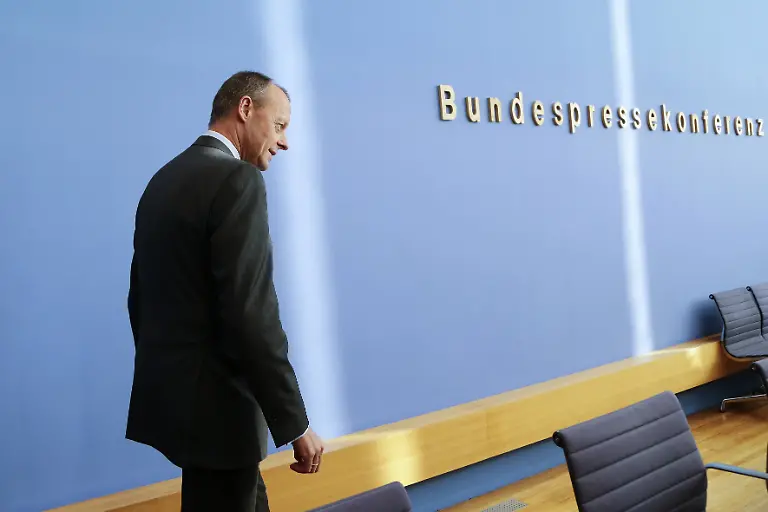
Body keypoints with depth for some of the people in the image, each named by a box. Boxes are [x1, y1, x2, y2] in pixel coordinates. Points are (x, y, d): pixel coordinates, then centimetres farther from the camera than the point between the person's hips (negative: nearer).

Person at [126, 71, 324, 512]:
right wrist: (295, 423, -18)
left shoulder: (163, 180, 10)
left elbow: (142, 297, 14)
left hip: (170, 395, 9)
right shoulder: (237, 180, -18)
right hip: (214, 405, -9)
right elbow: (252, 314, -24)